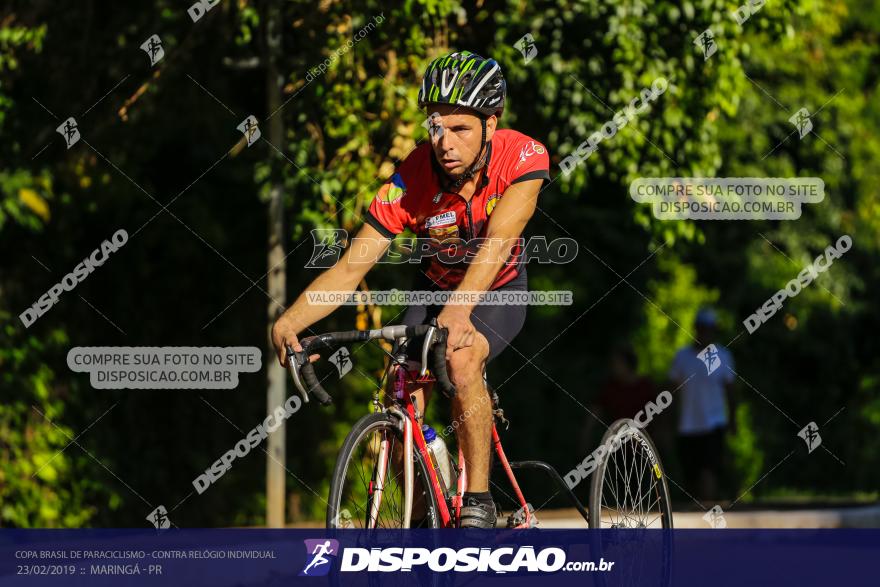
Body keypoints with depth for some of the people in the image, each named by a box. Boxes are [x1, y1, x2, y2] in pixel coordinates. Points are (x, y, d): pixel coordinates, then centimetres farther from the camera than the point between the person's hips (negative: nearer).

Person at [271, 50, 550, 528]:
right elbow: (348, 269, -28)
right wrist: (288, 322, -45)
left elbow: (497, 241, -43)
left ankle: (479, 502, -22)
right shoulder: (411, 181, -27)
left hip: (499, 291, -2)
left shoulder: (524, 157, -31)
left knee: (462, 360, -32)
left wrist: (459, 311, -59)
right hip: (435, 288, 2)